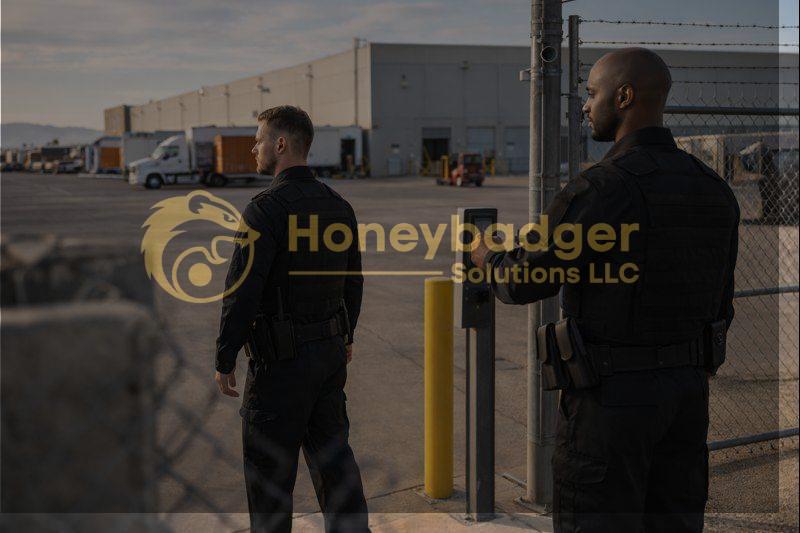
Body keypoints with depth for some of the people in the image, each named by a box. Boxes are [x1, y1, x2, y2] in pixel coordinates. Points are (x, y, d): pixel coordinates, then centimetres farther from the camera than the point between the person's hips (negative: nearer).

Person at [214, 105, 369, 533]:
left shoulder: (265, 209, -17)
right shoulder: (339, 206, 7)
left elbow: (242, 292, -19)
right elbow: (353, 282, 15)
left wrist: (224, 360, -10)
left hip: (281, 359, -7)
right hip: (331, 352, 8)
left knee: (268, 467, 6)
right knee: (332, 454, 16)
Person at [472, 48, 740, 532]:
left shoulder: (599, 190, -20)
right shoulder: (714, 190, 5)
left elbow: (520, 283, -12)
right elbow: (719, 304, 11)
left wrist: (484, 255, 11)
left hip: (610, 396, -7)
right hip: (685, 391, 7)